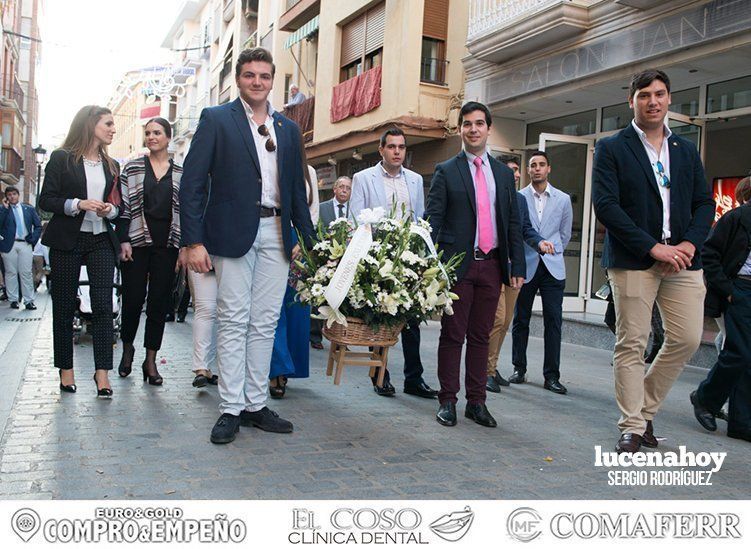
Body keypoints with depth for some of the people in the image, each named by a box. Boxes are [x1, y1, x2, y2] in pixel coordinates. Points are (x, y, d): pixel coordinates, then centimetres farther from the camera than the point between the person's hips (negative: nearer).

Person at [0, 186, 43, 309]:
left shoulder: (29, 209, 13)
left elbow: (38, 226, 14)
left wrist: (33, 240, 1)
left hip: (26, 245, 1)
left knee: (27, 273, -1)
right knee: (11, 273, 3)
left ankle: (29, 301, 2)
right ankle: (13, 299, 10)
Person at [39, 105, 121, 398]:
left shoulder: (111, 165, 14)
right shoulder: (61, 158, 1)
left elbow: (119, 206, 18)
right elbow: (45, 200, -3)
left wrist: (110, 210, -5)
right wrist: (78, 204, -18)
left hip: (101, 241, 3)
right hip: (67, 241, -3)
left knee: (103, 305, -8)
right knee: (64, 306, 4)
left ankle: (102, 372, -7)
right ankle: (65, 369, 16)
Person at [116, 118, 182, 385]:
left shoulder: (181, 173, 9)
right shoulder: (132, 168, 6)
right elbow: (123, 206, 2)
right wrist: (123, 240, -7)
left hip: (167, 244, 1)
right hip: (137, 242, -1)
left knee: (159, 302, 2)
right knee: (133, 298, 0)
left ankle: (151, 361, 11)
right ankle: (127, 348, 25)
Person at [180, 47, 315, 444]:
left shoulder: (288, 129, 16)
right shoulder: (216, 119, 3)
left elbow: (297, 188, 19)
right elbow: (192, 183, -3)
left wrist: (307, 237, 10)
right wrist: (194, 241, -12)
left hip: (276, 234, 4)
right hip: (233, 231, -4)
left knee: (265, 323, 6)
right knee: (233, 321, -2)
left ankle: (256, 404, 16)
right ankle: (230, 409, 6)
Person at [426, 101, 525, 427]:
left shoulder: (504, 174, 14)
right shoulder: (446, 171, 3)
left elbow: (514, 224, 13)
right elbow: (432, 219, -2)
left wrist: (517, 267, 5)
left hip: (492, 265, 3)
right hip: (457, 264, -3)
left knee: (481, 336, 9)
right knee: (452, 335, 2)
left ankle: (476, 401, 16)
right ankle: (447, 401, 11)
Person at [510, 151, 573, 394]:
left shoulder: (563, 199, 7)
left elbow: (565, 234, 15)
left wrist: (552, 253, 12)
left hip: (552, 268, 1)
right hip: (525, 265, -1)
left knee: (553, 321, -2)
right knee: (520, 319, 6)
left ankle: (552, 375, 3)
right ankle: (519, 368, 18)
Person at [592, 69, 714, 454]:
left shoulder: (686, 150, 17)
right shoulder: (611, 148, 2)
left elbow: (704, 203, 14)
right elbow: (605, 205, -9)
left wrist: (690, 243, -6)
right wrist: (653, 248, -14)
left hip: (682, 259, 5)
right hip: (633, 260, -4)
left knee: (687, 338, 2)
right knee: (631, 344, -2)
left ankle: (645, 408, 22)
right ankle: (632, 427, 9)